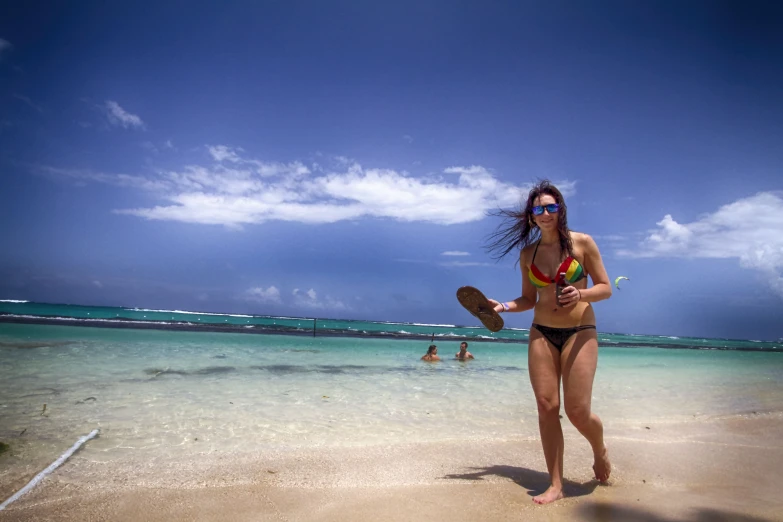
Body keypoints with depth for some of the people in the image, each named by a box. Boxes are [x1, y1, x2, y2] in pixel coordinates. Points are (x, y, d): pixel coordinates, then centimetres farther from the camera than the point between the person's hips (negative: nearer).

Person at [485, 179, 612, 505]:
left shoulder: (582, 243, -3)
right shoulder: (527, 253, 6)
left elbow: (605, 288, -1)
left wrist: (581, 294, -21)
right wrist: (503, 307, -6)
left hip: (580, 333, -3)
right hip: (541, 333, 3)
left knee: (577, 411, -6)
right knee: (546, 407, -1)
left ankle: (600, 452, 30)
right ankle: (555, 485, 11)